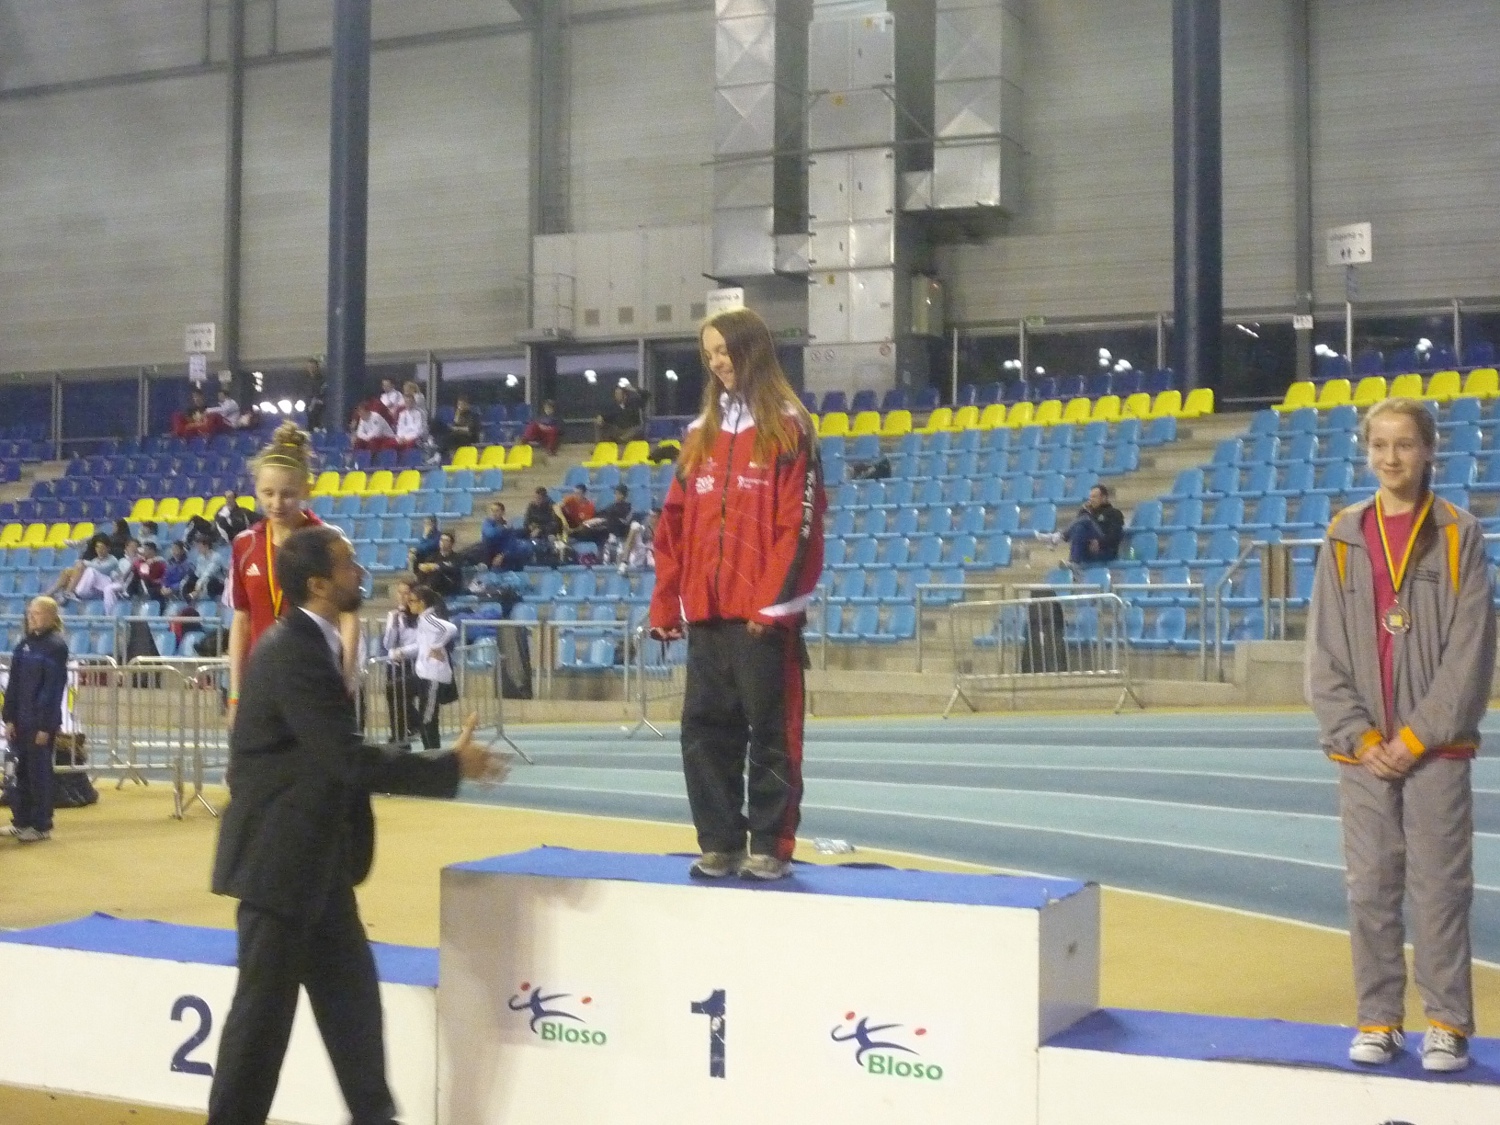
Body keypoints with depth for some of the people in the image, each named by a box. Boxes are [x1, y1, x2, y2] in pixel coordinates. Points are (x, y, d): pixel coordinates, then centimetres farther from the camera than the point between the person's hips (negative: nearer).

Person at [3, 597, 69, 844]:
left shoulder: (56, 646, -11)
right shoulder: (25, 644, 9)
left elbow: (54, 688, -13)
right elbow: (14, 684, 10)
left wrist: (46, 726, -15)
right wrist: (10, 718, 5)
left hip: (42, 721, -6)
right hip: (21, 719, 6)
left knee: (39, 772, 0)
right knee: (23, 770, 12)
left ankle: (42, 826, 8)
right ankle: (21, 820, 21)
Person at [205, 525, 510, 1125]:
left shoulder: (314, 644, 10)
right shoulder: (292, 652, -21)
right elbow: (348, 759, -25)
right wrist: (451, 766, -18)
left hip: (315, 859, 10)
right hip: (279, 857, -10)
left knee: (352, 995, 12)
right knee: (265, 1006, 1)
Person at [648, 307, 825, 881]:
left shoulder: (787, 428, -2)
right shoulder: (701, 432, 15)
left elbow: (800, 522, -9)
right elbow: (674, 524, 14)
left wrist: (774, 603, -15)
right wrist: (666, 604, 9)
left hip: (764, 615, -6)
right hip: (706, 613, 6)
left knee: (770, 733, 0)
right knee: (704, 731, 6)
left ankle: (771, 848, 8)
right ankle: (719, 844, 15)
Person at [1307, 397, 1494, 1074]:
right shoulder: (1344, 538, 6)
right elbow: (1324, 651, 4)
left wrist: (1416, 736, -9)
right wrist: (1359, 737, -5)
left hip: (1436, 748, -2)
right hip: (1362, 750, 2)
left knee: (1439, 885, 1)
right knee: (1369, 888, 6)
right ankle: (1378, 1020, 15)